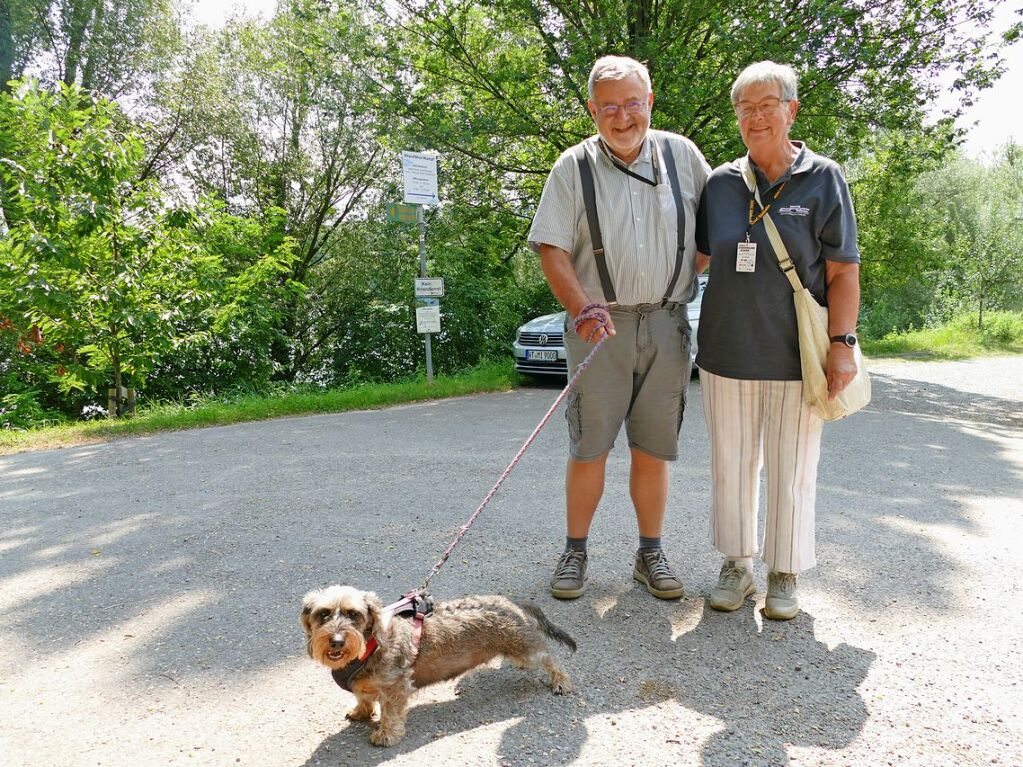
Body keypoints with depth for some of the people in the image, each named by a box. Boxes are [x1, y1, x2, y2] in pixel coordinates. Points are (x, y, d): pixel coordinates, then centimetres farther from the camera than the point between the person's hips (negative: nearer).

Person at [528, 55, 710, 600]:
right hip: (600, 325, -2)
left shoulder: (682, 155, 8)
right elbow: (551, 248, -4)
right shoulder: (574, 167, 2)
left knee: (652, 448, 7)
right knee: (589, 447, 1)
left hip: (667, 325, 2)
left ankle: (650, 552, 21)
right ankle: (575, 551, 16)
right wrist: (583, 309, -17)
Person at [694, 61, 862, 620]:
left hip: (794, 357, -2)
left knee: (792, 470, 7)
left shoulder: (822, 179, 0)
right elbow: (696, 258, 17)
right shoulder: (720, 184, 6)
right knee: (730, 465, 10)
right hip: (726, 353, 3)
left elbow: (843, 271, -2)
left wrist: (842, 343, -10)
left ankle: (784, 575, 24)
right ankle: (736, 565, 27)